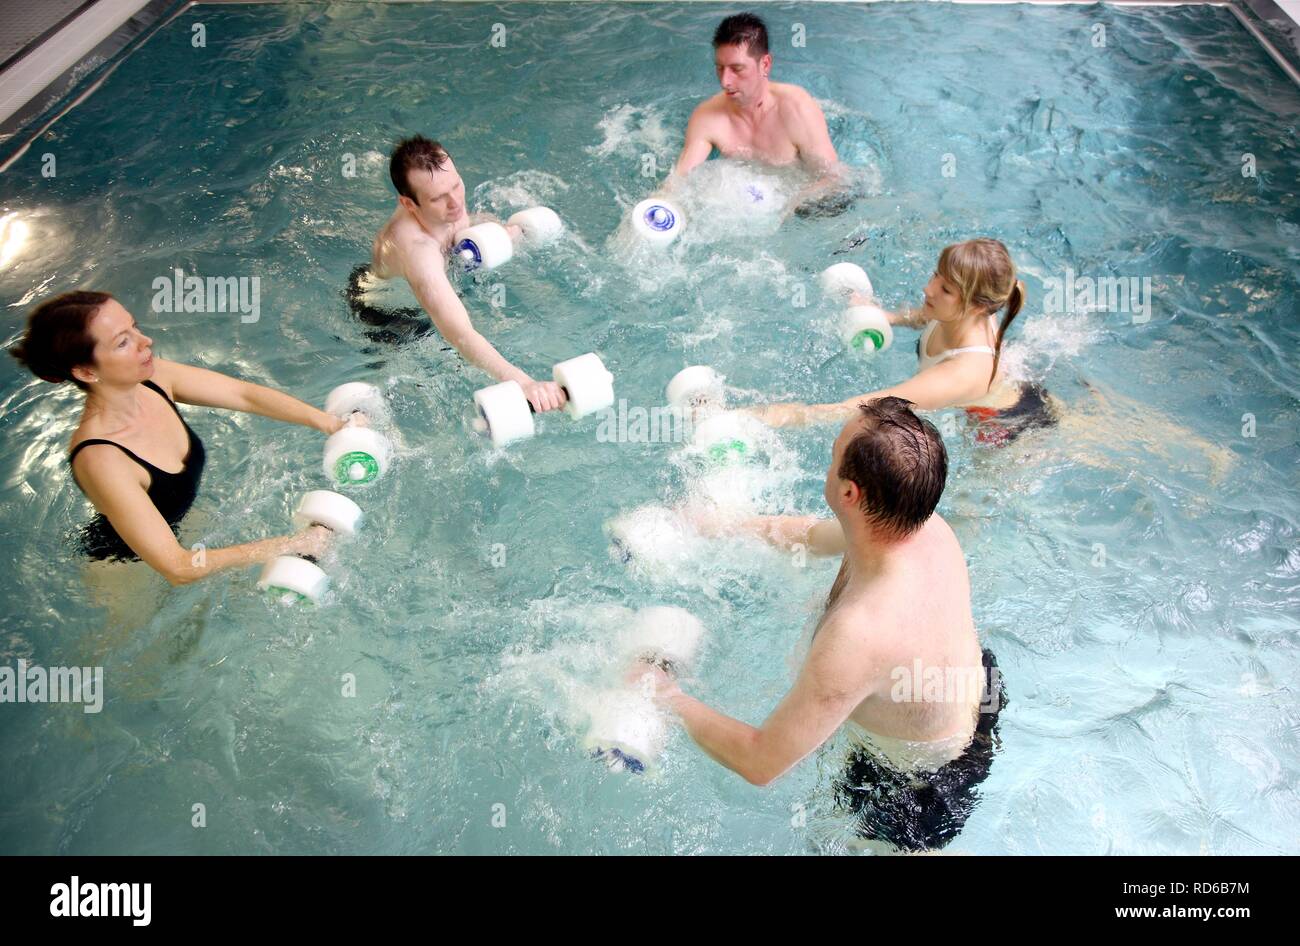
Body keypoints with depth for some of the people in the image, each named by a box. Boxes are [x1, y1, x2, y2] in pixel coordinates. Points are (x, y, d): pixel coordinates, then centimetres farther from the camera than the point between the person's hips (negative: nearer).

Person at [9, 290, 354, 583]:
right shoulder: (101, 460, -41)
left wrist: (329, 423, -25)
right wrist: (290, 544, -38)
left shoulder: (152, 377, -22)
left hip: (178, 525, 6)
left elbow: (244, 394, -12)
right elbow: (176, 568, -40)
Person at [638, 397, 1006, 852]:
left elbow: (759, 763, -33)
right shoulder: (923, 523, -22)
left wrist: (669, 697, -20)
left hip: (922, 784, -6)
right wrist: (722, 524, 8)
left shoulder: (859, 634, -46)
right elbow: (813, 534, 2)